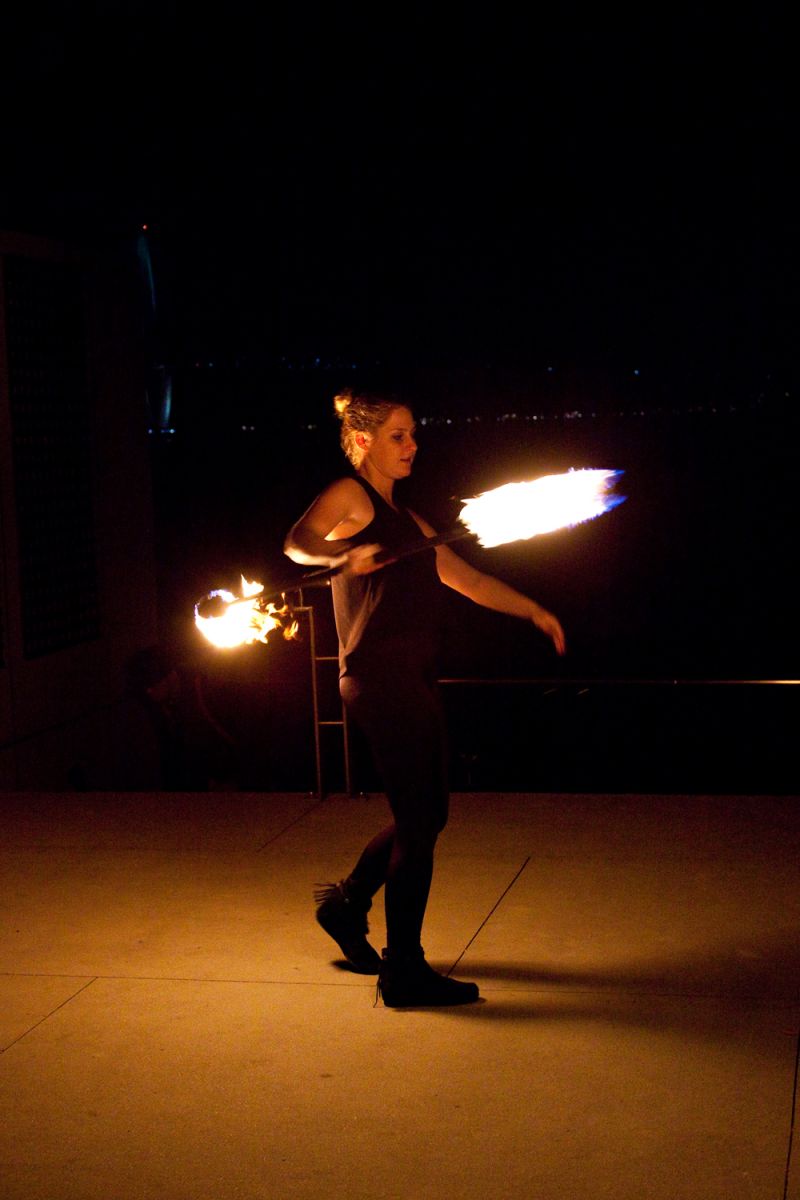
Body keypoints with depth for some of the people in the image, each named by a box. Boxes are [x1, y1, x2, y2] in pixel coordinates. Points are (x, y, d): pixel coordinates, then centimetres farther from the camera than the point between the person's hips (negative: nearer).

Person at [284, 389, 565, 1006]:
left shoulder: (405, 518, 23)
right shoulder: (350, 495, -3)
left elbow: (467, 578, 24)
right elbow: (299, 542, -21)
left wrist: (533, 610, 17)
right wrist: (347, 553, -40)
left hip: (412, 679, 9)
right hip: (380, 681, -9)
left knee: (427, 814, 15)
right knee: (419, 821, -6)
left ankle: (347, 902, 36)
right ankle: (405, 972, 2)